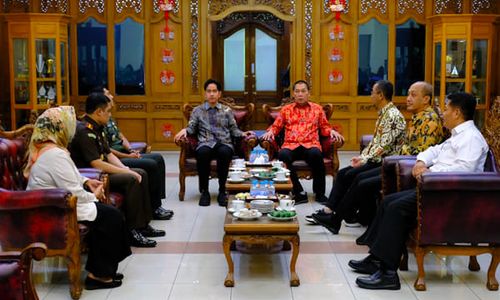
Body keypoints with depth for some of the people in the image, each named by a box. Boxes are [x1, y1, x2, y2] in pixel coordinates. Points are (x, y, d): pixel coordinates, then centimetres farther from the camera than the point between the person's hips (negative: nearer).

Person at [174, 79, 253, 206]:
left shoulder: (227, 110, 20)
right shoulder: (197, 110, 19)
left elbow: (233, 129, 15)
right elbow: (192, 127, 10)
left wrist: (242, 134, -4)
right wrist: (185, 130, -12)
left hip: (224, 143, 0)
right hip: (206, 143, 0)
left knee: (224, 152, -38)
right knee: (202, 153, -38)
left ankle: (222, 191, -26)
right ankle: (204, 191, -22)